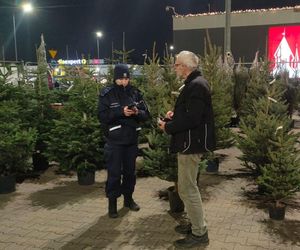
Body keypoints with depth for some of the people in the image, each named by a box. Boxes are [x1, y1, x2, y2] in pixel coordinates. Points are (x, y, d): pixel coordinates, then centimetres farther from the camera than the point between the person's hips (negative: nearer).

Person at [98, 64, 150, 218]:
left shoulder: (135, 93, 4)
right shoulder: (106, 94, -6)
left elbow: (146, 114, 4)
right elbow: (102, 116, -14)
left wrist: (137, 112, -19)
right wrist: (121, 112, -25)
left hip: (131, 139, 4)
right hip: (114, 141, -4)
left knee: (130, 171, 15)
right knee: (114, 173, 0)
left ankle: (128, 198, 32)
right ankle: (112, 202, 15)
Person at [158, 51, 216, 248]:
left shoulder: (196, 86, -19)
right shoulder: (195, 83, 14)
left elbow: (192, 118, -26)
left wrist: (168, 127, -15)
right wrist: (175, 115, 7)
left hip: (191, 144, -11)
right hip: (190, 142, 11)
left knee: (187, 189, -3)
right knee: (189, 187, 19)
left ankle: (200, 233, 8)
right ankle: (197, 224, 32)